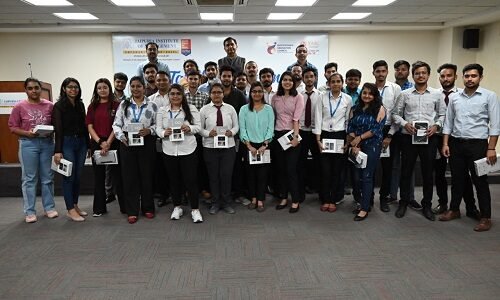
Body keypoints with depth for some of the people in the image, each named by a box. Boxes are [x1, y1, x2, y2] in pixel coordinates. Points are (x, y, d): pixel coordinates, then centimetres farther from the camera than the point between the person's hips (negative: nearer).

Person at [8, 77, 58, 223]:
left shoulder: (50, 105, 2)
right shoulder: (20, 106, -2)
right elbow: (13, 127, -1)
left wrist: (51, 131, -12)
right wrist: (27, 133, -16)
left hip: (47, 143, 2)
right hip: (28, 144, -2)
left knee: (47, 177, 10)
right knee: (29, 179, 4)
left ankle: (49, 207, 21)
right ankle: (29, 211, 13)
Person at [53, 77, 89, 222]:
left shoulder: (81, 104, 10)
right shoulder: (59, 106, -5)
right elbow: (58, 129, -10)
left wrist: (88, 145, 11)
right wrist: (58, 151, -14)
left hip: (81, 143, 5)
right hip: (67, 143, -5)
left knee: (78, 176, 11)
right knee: (69, 177, 0)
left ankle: (75, 205, 23)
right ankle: (70, 210, 7)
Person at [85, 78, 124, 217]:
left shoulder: (116, 105, 0)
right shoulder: (92, 106, 10)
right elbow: (90, 127, 4)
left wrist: (108, 143, -14)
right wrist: (100, 142, -9)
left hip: (113, 143, -3)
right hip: (96, 144, 3)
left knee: (117, 175, 0)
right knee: (99, 176, 9)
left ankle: (125, 206, 7)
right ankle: (99, 208, 18)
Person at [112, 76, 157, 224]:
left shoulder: (152, 105, 4)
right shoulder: (123, 105, 8)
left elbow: (158, 124, 3)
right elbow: (116, 124, 6)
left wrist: (149, 130, -16)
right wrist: (121, 136, -11)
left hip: (146, 142, -1)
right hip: (127, 143, 1)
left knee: (147, 174, 6)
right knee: (129, 176, 4)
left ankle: (148, 208, 20)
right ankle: (132, 211, 13)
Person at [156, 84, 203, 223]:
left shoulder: (191, 108, 1)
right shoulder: (162, 110, 8)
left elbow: (198, 126, 0)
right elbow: (158, 128, 5)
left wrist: (189, 128, -20)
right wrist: (163, 132, -17)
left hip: (188, 149, -2)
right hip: (169, 150, 3)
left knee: (191, 179, -1)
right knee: (174, 180, 12)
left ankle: (195, 209, 11)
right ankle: (177, 207, 27)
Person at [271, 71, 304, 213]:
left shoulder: (298, 97, -1)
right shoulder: (275, 97, 9)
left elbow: (296, 118, -10)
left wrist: (295, 136, -18)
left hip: (292, 134, -4)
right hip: (278, 134, 4)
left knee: (291, 169, -6)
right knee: (280, 168, 9)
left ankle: (295, 201, 5)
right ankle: (283, 198, 21)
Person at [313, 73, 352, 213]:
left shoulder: (348, 99, 3)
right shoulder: (322, 97, 1)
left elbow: (349, 120, 5)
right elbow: (318, 119, -1)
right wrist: (318, 139, -6)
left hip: (340, 136, 1)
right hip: (324, 135, 0)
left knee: (337, 169, 4)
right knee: (325, 169, 0)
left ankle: (333, 200, 17)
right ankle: (325, 200, 14)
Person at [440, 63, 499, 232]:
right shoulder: (454, 97, 8)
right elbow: (448, 122, 11)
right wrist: (445, 144, 4)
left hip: (478, 144, -3)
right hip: (456, 144, 3)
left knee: (480, 181, 3)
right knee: (457, 179, 12)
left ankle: (486, 217, 14)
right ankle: (454, 210, 26)